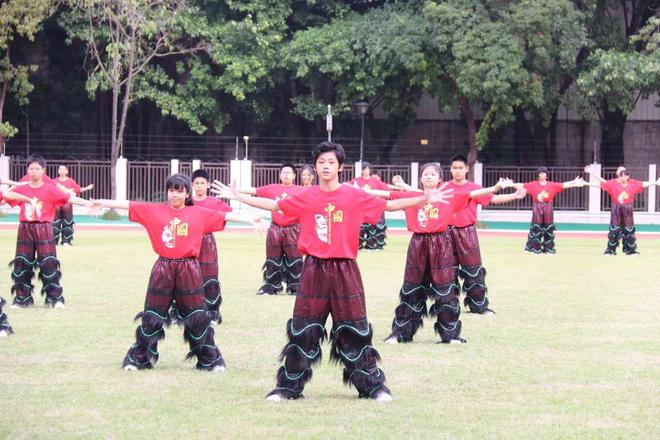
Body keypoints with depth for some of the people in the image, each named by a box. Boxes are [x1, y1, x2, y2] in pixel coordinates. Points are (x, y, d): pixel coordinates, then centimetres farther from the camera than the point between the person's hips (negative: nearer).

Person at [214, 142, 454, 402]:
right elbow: (273, 205, 12)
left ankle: (374, 386, 11)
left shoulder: (355, 197, 0)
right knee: (303, 331, 4)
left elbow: (388, 205, 4)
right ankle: (289, 387, 12)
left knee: (354, 331, 2)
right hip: (314, 270, 1)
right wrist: (237, 196, 12)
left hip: (345, 270, -1)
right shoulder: (306, 198, 4)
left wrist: (425, 199, -2)